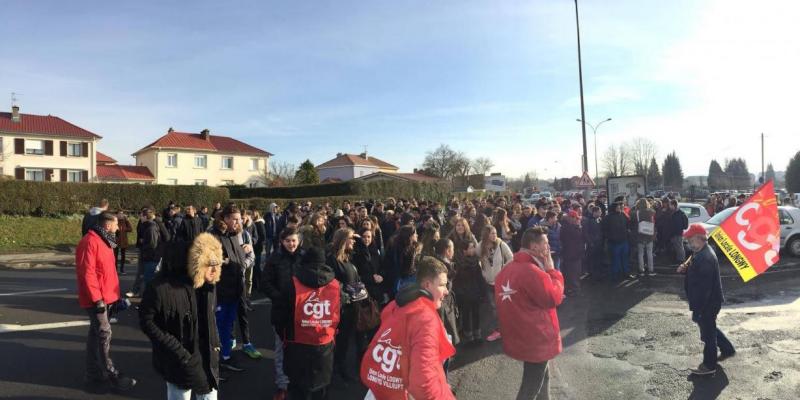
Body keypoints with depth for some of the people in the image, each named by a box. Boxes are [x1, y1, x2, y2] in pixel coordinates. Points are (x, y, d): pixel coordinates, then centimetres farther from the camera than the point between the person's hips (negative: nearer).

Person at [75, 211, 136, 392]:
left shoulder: (104, 241, 13)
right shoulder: (90, 242, -18)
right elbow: (87, 273, -22)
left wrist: (112, 295, 19)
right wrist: (97, 299, -22)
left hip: (105, 297, 10)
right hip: (96, 299, -10)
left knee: (96, 334, 15)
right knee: (104, 334, -5)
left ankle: (94, 373, 25)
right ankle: (112, 375, 1)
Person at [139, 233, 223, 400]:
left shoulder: (207, 283, -2)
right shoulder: (163, 287, -23)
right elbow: (146, 320, -17)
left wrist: (214, 342, 5)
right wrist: (175, 350, -19)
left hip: (206, 354, 6)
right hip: (179, 359, -6)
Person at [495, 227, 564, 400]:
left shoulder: (508, 269, 5)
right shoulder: (532, 271, -26)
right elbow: (553, 298, -19)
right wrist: (551, 270, -13)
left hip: (519, 337, 9)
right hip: (536, 339, -9)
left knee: (543, 376, 27)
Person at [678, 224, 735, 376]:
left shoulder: (706, 258, -29)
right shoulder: (701, 253, 4)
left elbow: (703, 287, -29)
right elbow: (695, 272, 18)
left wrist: (697, 309, -24)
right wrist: (684, 269, -5)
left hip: (708, 303, -10)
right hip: (709, 301, 10)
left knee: (707, 332, 5)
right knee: (709, 327, 27)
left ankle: (709, 365, 20)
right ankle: (727, 349, 43)